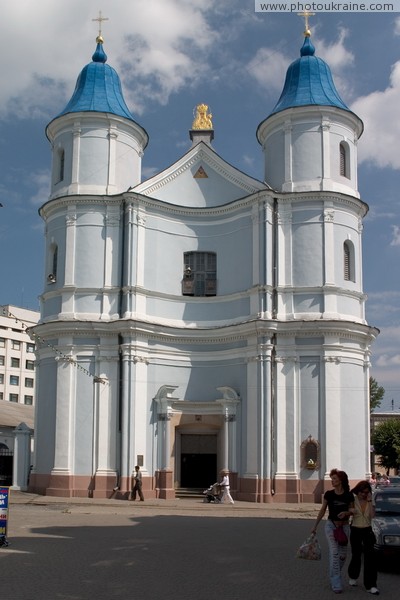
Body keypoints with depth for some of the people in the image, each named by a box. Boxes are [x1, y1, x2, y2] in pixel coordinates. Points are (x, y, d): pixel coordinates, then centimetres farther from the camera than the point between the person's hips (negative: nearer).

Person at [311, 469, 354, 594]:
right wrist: (315, 526, 6)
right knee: (334, 553, -11)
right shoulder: (329, 494, -5)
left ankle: (334, 576, 33)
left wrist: (346, 513, -18)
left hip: (344, 526, 2)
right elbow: (322, 510, 3)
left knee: (343, 555, 9)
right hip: (331, 525, -2)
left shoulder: (349, 496, -5)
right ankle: (336, 584, -9)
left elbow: (352, 511, 6)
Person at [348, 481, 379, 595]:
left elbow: (372, 515, -13)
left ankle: (370, 585, -9)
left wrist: (370, 501, -17)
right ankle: (352, 576, 36)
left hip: (367, 531, 1)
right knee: (356, 555, 9)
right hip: (355, 531, -1)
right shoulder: (353, 500, -6)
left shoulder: (369, 501, 1)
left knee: (369, 556, -8)